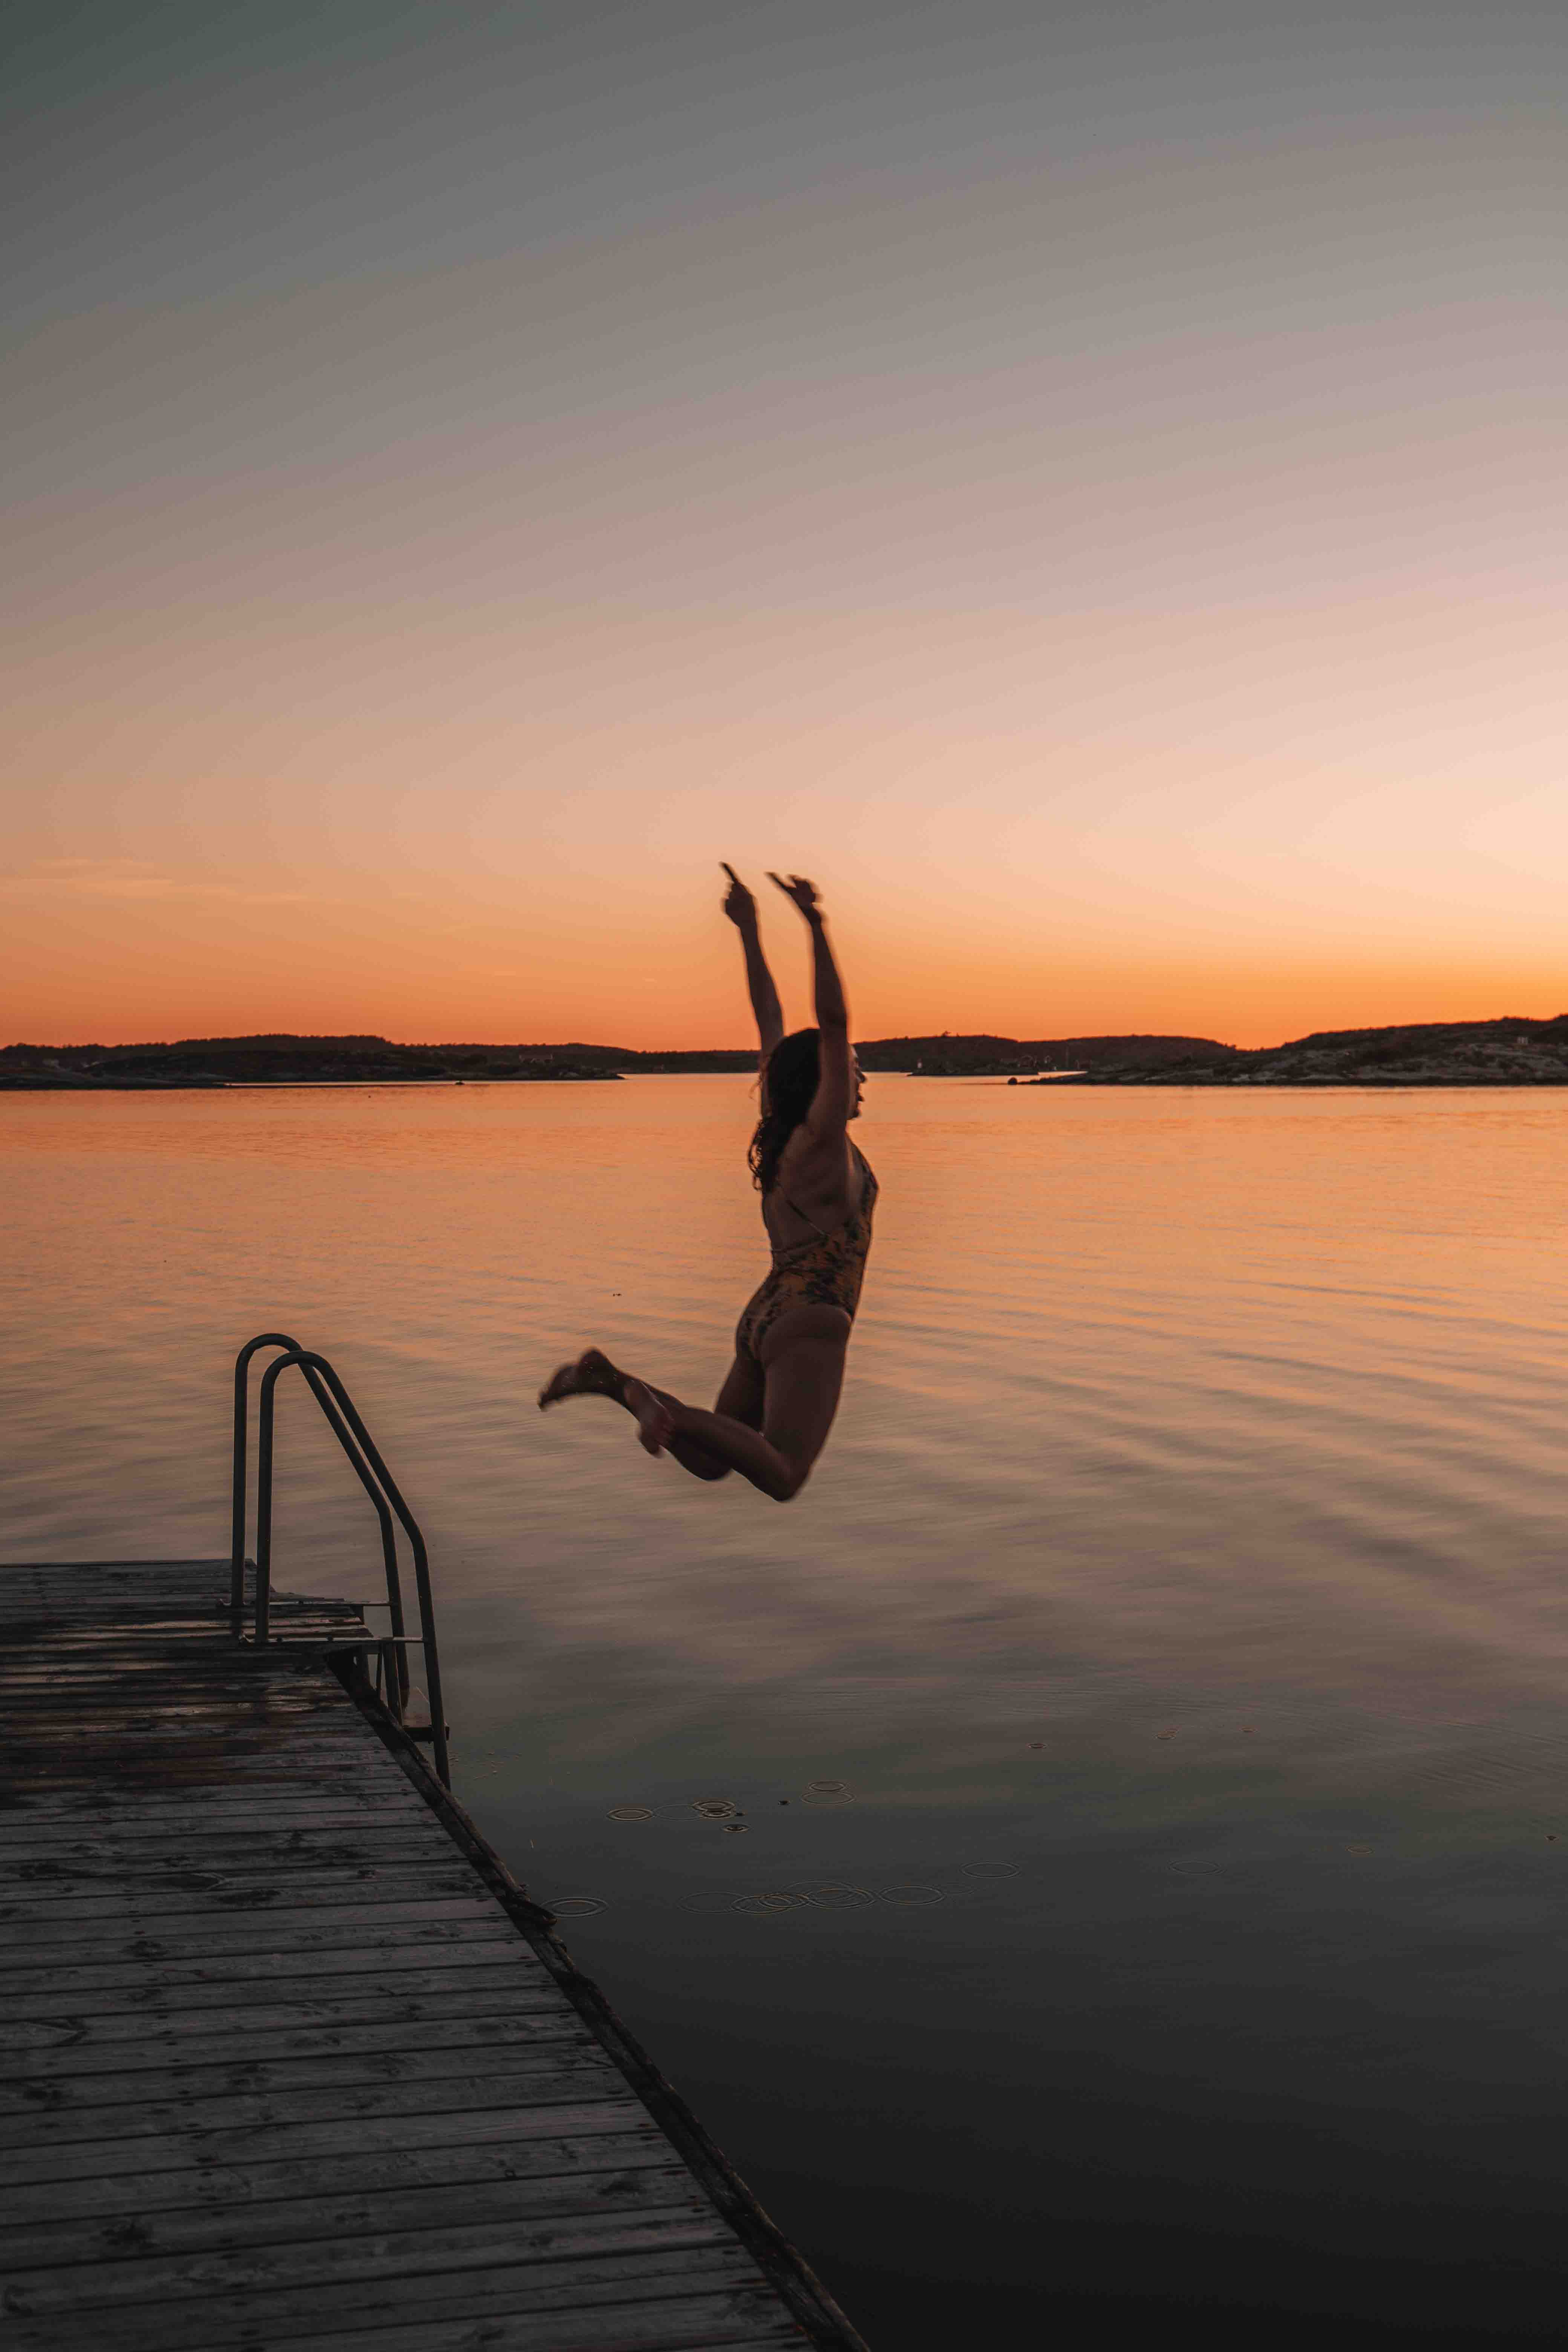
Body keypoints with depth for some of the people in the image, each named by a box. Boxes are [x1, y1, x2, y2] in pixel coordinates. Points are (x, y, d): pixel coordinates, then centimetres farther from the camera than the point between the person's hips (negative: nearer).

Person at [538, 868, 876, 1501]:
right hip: (809, 1324, -9)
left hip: (766, 1316, 9)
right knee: (782, 1482, -18)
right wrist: (816, 927, -25)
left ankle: (614, 1380, -2)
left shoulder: (785, 1133, 10)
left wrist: (750, 930, 20)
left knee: (707, 1462, 14)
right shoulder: (821, 1136, -11)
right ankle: (672, 1411, -30)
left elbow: (769, 1020, 15)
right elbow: (832, 1024, -22)